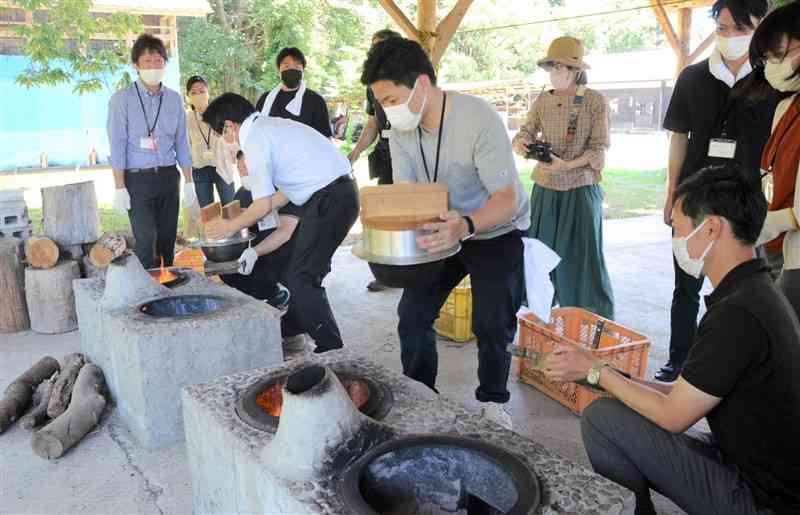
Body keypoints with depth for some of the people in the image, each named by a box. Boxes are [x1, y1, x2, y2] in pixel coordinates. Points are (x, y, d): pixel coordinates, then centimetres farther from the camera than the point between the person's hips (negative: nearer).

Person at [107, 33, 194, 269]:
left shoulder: (174, 99, 10)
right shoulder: (122, 99, -2)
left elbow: (182, 142, 12)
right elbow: (117, 145, -5)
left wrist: (189, 183, 8)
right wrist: (120, 188, -10)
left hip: (169, 177, 4)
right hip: (138, 179, -4)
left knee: (167, 239, 7)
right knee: (146, 240, -11)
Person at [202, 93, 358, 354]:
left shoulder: (254, 139, -10)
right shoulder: (272, 125, 19)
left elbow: (263, 206, -9)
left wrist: (231, 226, 7)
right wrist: (249, 216, 25)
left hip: (329, 200, -10)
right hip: (341, 192, 10)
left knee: (301, 277, -5)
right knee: (298, 266, 19)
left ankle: (330, 349, -1)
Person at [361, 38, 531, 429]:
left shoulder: (479, 120, -30)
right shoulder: (401, 128, -11)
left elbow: (507, 199, -31)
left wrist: (465, 226, -51)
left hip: (497, 232, -5)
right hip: (445, 230, 5)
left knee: (492, 324, -11)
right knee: (412, 313, -1)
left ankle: (492, 402, 17)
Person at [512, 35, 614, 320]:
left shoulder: (595, 101, -7)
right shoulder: (542, 101, 5)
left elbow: (598, 148, -9)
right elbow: (526, 132, 9)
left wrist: (567, 165, -23)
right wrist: (521, 143, -16)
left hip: (581, 188, -4)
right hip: (545, 188, 4)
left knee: (582, 256, 0)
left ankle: (595, 320, 14)